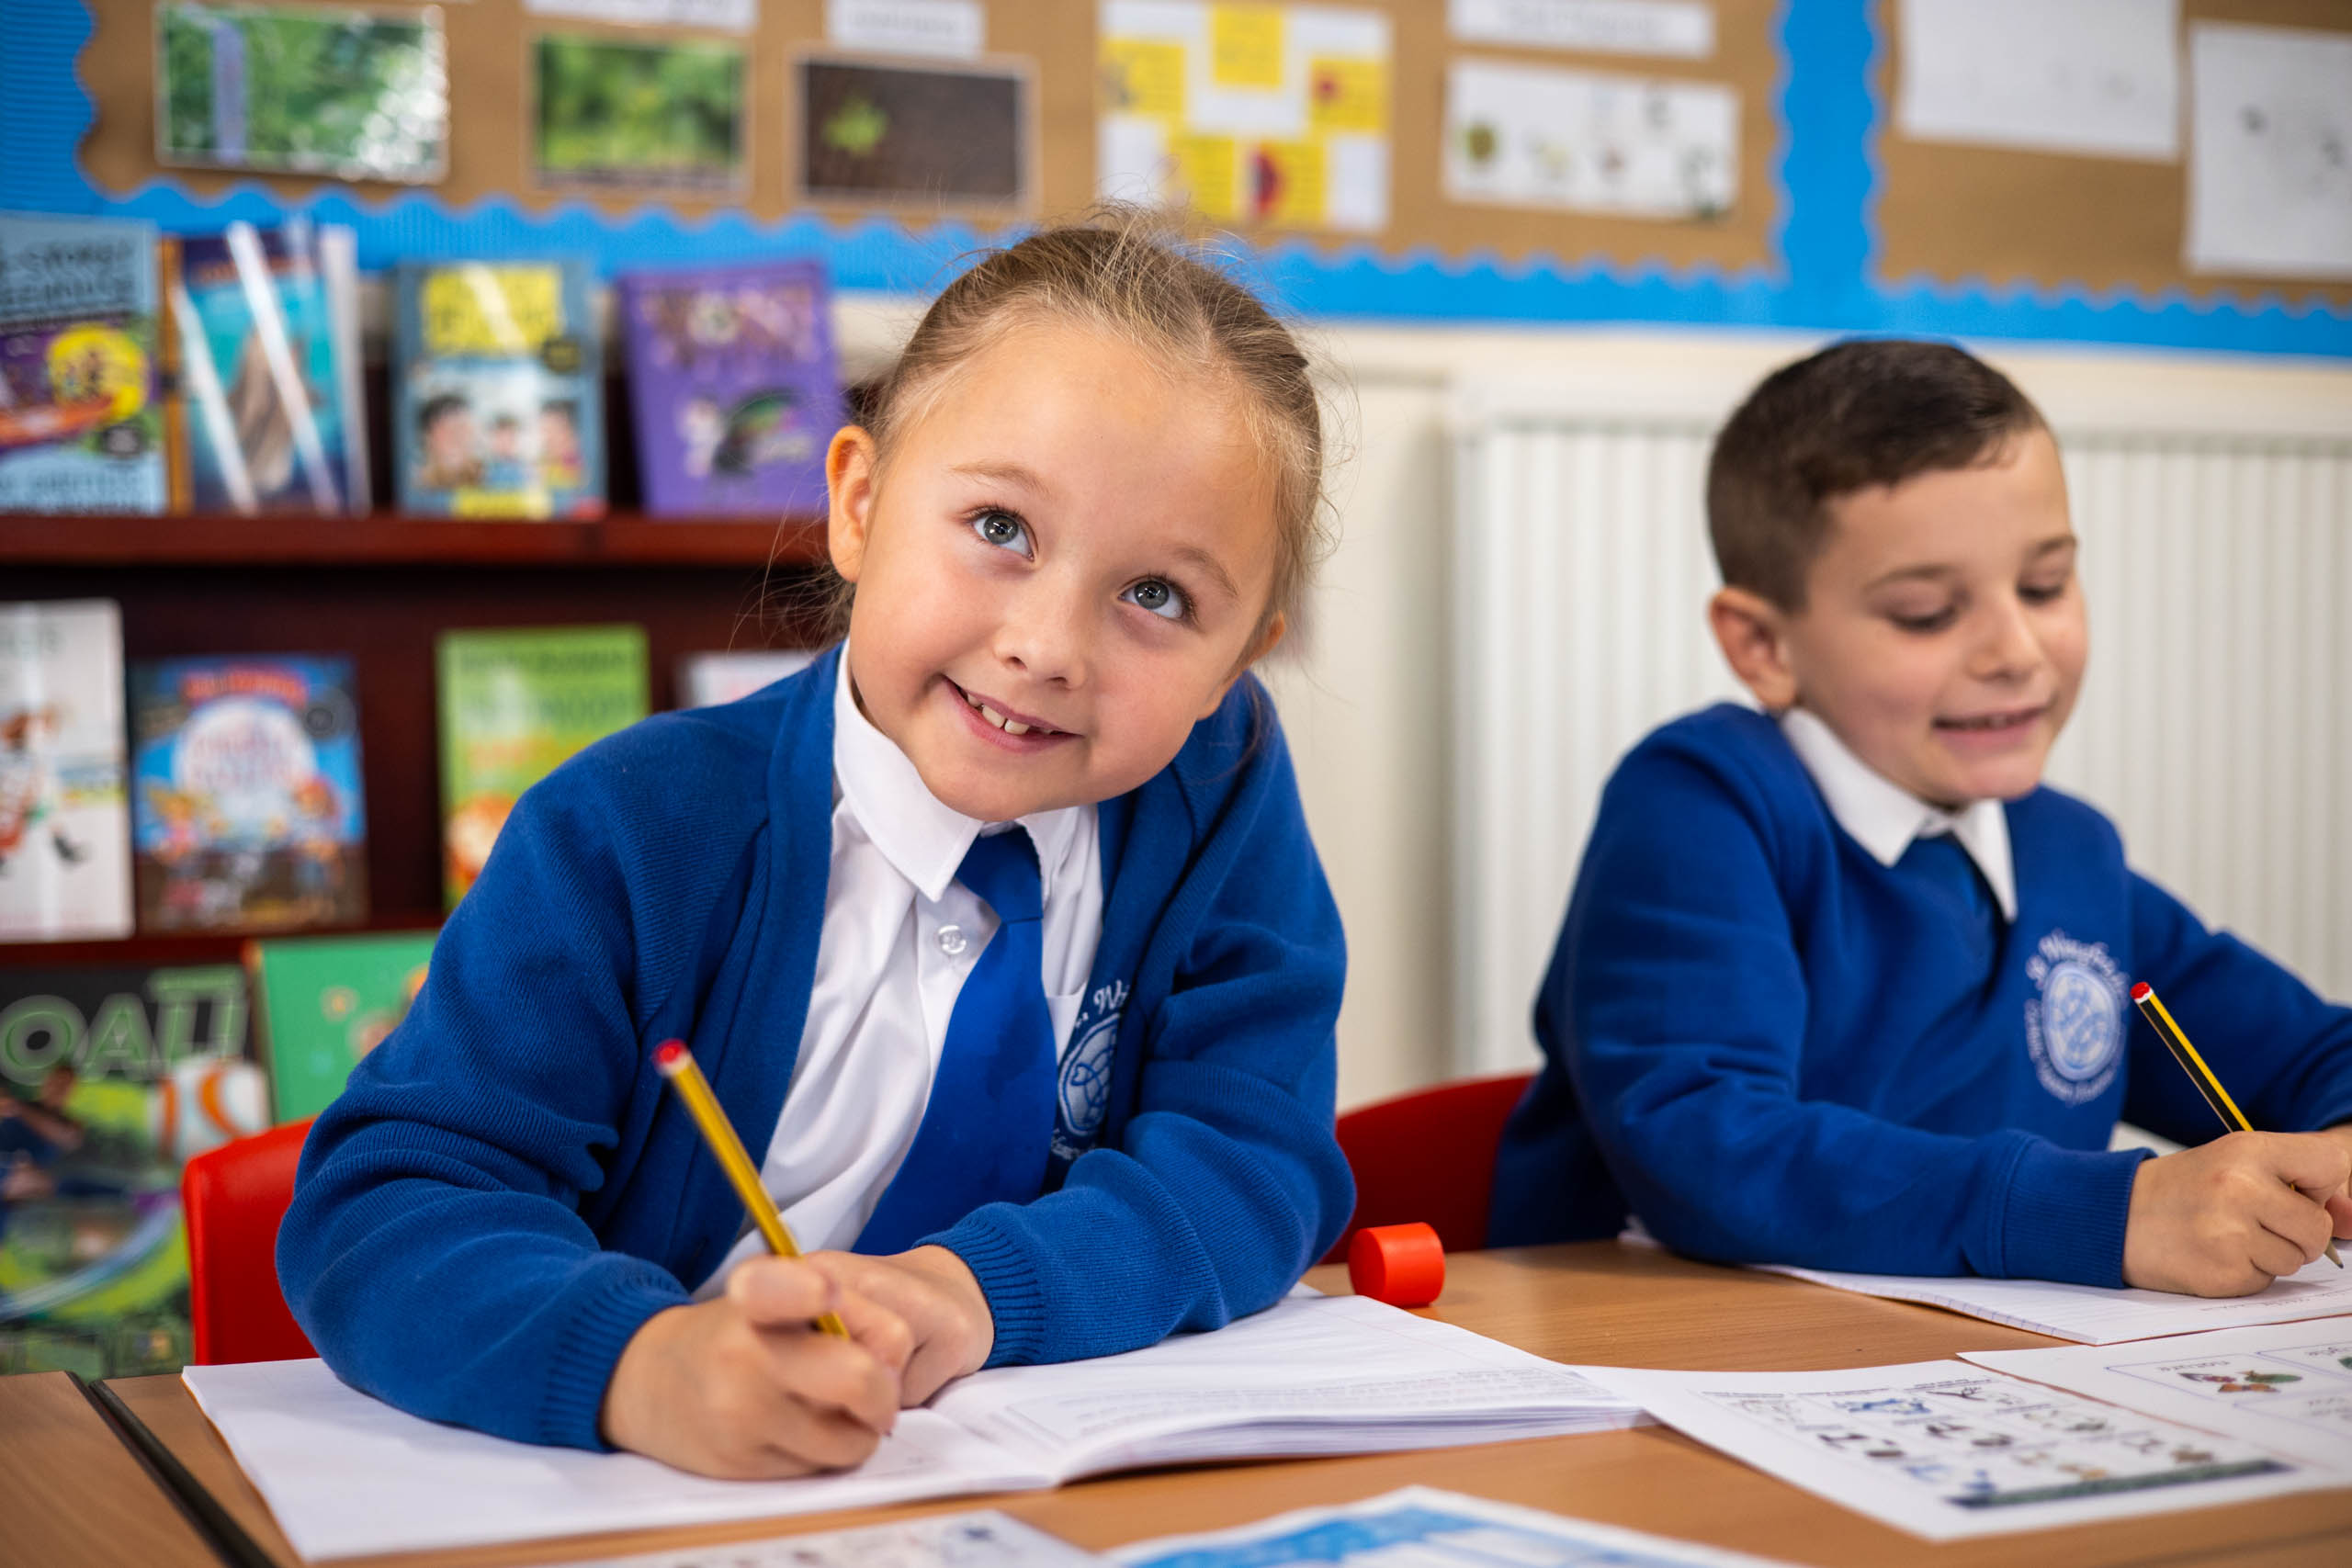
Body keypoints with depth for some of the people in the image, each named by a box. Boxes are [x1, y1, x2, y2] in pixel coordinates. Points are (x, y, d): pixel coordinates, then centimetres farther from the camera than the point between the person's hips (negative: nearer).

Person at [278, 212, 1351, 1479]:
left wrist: (979, 1290, -28)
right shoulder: (635, 838, -12)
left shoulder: (1223, 785, -4)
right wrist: (638, 1360, -39)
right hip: (657, 1502, -2)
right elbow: (380, 1206, -18)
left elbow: (1254, 1164, -9)